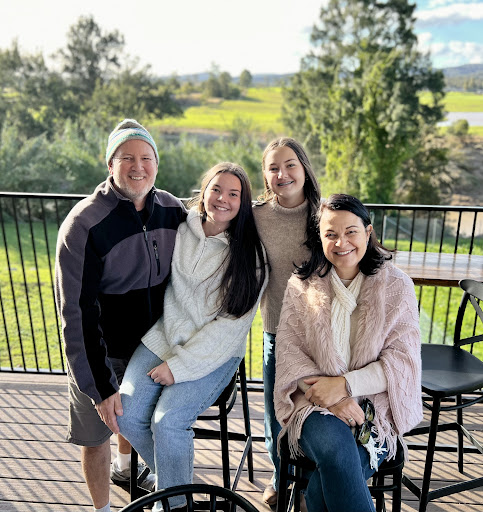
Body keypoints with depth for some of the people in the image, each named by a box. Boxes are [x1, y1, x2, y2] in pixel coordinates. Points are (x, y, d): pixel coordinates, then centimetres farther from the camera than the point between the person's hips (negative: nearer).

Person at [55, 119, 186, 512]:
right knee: (98, 434, 13)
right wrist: (100, 384, -22)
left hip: (153, 345, 5)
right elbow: (77, 312, -22)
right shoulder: (84, 224, -24)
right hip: (104, 351, -5)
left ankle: (125, 468, 59)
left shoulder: (173, 211, -9)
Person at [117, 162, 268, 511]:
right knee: (128, 414, -11)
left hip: (216, 353, -3)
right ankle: (168, 472, 19)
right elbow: (167, 295, 7)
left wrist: (180, 365, -14)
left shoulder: (250, 253, -9)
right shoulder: (180, 231, 1)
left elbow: (232, 324, -12)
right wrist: (175, 347, -4)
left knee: (168, 420, -20)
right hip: (164, 337, 4)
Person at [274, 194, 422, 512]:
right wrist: (328, 396, -16)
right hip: (315, 402, 1)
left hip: (375, 407, 0)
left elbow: (403, 360, -3)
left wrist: (344, 385, -15)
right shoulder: (302, 285, 5)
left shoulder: (396, 286, 2)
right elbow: (288, 348, -1)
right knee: (335, 448, -32)